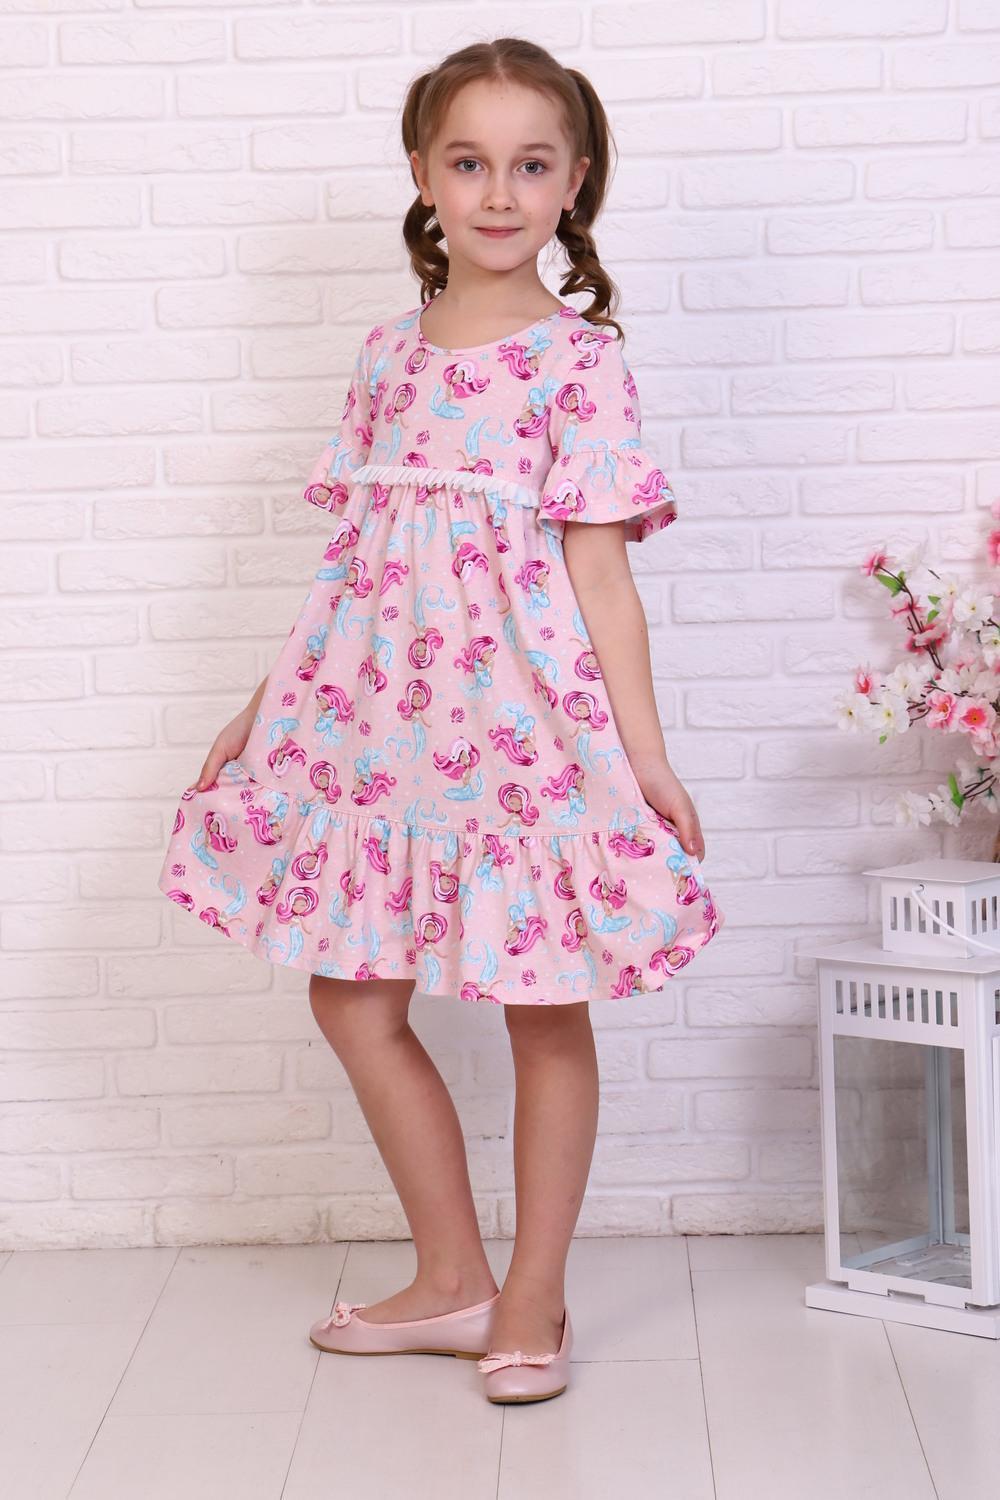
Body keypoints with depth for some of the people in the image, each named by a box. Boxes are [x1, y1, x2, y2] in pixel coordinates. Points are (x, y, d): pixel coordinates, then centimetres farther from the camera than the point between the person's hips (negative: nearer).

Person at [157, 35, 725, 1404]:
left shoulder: (578, 359, -5)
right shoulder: (388, 353, 9)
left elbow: (600, 572, -7)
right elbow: (356, 560, 13)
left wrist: (647, 757, -11)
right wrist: (265, 710, 15)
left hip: (524, 718, -5)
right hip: (379, 712, 6)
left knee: (547, 1009, 5)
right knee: (352, 993, 8)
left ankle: (534, 1294, 22)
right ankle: (452, 1281, 24)